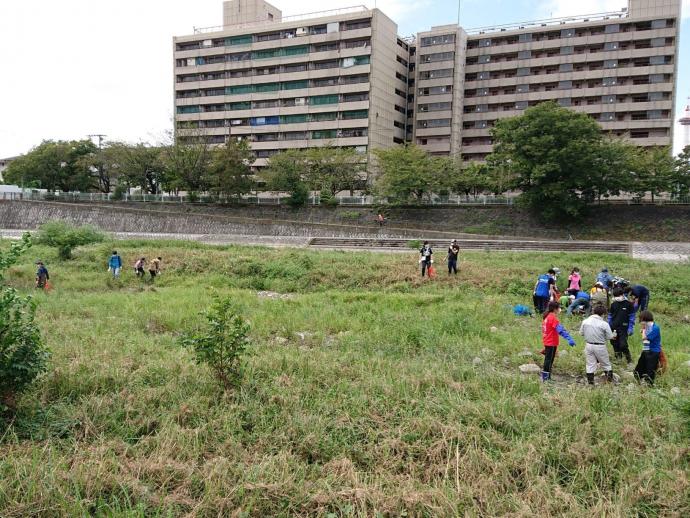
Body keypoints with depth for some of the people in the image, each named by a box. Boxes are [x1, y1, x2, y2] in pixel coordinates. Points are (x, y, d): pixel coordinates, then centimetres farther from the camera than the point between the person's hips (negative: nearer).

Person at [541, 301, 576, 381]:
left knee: (549, 359, 17)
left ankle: (547, 377, 25)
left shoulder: (547, 316, 8)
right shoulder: (553, 318, -20)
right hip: (551, 343, -9)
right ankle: (545, 378, 3)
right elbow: (560, 329, -31)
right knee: (549, 360, -2)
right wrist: (569, 339, -38)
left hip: (547, 342, 9)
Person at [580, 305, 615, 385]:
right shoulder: (604, 324, -16)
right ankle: (609, 377, 23)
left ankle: (590, 380, 14)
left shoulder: (585, 321, -6)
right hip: (600, 346, -3)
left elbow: (581, 333, 4)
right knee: (605, 363, 17)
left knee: (590, 364, 11)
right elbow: (610, 337, -9)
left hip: (588, 345, 3)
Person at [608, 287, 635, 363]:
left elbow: (632, 317, -1)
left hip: (623, 328, -4)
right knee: (615, 345, 8)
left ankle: (629, 360, 5)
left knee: (623, 345, -13)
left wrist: (630, 328, -5)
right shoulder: (613, 304, 8)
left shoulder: (628, 304, -3)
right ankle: (618, 359, 25)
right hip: (614, 328, 4)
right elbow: (610, 316, 16)